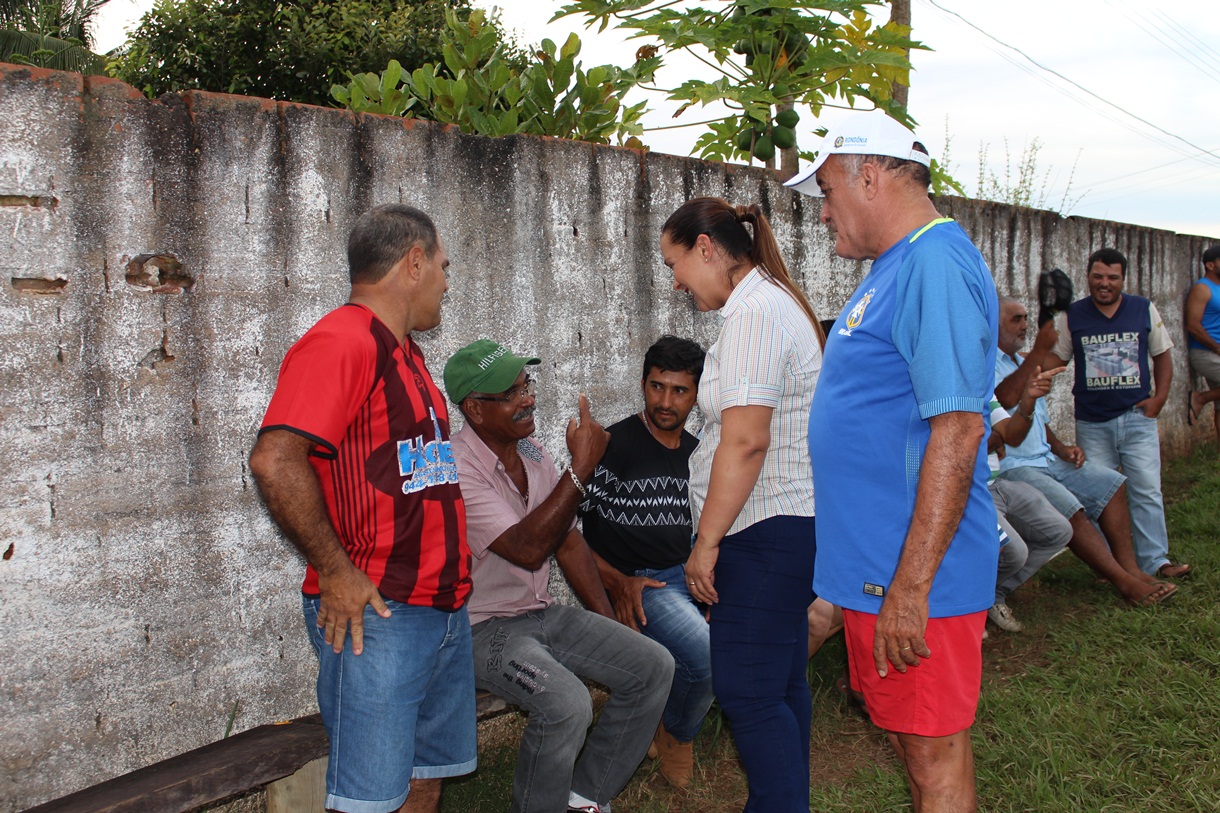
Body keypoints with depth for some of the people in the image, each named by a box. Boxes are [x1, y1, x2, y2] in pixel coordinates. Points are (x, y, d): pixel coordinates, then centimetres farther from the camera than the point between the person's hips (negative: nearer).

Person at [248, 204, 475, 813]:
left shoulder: (403, 352, 18)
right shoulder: (342, 341, -14)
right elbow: (273, 460, -25)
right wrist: (335, 572, -21)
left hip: (444, 609, 9)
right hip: (375, 612, -9)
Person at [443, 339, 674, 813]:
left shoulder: (532, 453, 6)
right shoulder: (456, 468, -20)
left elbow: (568, 541, 13)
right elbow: (527, 549, -28)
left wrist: (610, 628, 9)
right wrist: (582, 468, -28)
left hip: (541, 614, 8)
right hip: (483, 628, -8)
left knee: (654, 667, -5)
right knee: (567, 703, -32)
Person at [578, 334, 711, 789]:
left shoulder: (697, 454, 12)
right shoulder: (612, 446, -8)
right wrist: (617, 582, -16)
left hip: (690, 575, 7)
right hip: (636, 584, -7)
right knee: (709, 656, -30)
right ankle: (676, 736, 4)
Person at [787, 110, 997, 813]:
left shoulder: (936, 264, -19)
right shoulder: (896, 267, 14)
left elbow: (957, 431, -26)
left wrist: (911, 585, -27)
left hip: (914, 571, -10)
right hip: (876, 560, 10)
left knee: (934, 748, 3)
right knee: (908, 731, 20)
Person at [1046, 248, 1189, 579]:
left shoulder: (1144, 310, 5)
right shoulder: (1072, 316, 3)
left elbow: (1162, 356, 12)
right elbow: (1055, 359, 6)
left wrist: (1159, 398, 1)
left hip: (1137, 417, 0)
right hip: (1092, 423, 0)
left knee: (1146, 490, -3)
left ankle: (1154, 560, 4)